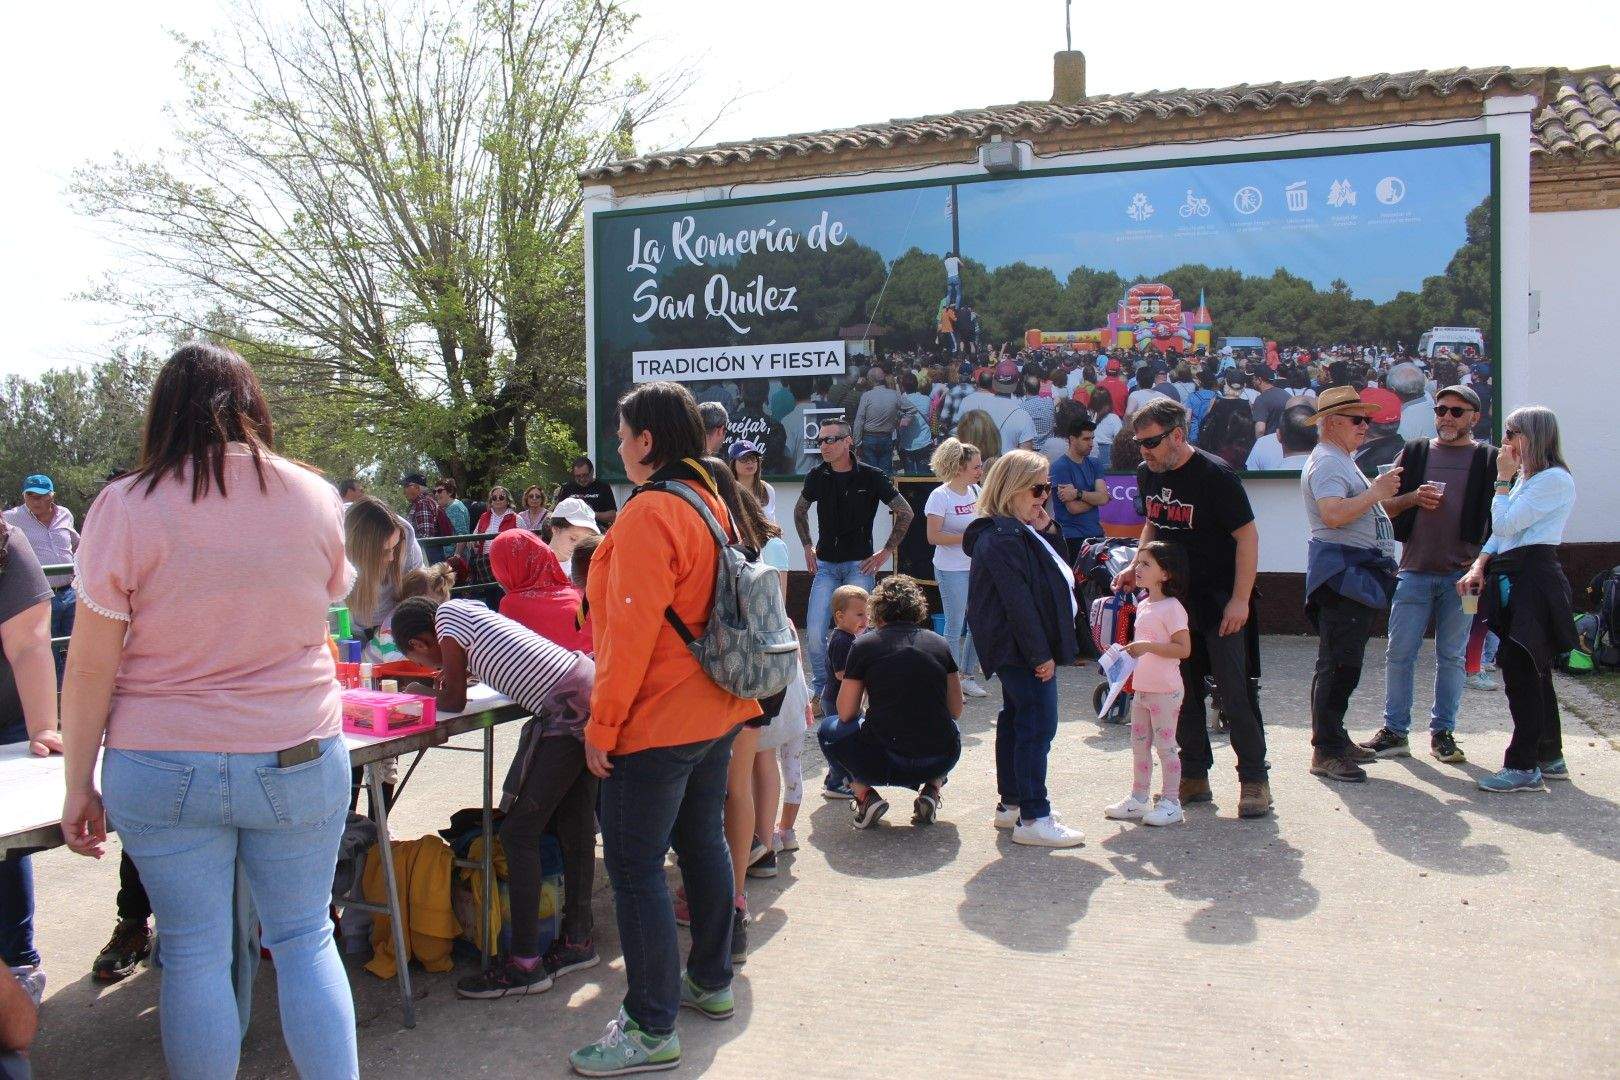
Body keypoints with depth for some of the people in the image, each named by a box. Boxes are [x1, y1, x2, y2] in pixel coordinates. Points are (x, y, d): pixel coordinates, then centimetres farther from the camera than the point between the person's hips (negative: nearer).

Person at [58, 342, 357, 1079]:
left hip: (163, 769, -1)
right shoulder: (314, 497, -3)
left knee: (194, 955, 12)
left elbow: (91, 666, -6)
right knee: (306, 940, 14)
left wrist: (78, 784, 2)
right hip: (299, 759, 2)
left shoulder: (126, 506, -9)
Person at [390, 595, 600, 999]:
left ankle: (525, 965, 4)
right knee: (574, 826, 17)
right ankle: (577, 940, 28)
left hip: (567, 712, -10)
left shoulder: (448, 614, 1)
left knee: (519, 833, -1)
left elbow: (454, 700, 5)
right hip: (592, 685, 10)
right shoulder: (472, 611, 25)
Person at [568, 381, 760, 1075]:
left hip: (656, 724, -10)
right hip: (715, 711, 10)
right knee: (702, 842, 19)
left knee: (634, 869, -2)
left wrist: (602, 724, -15)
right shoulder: (713, 502, 9)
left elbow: (631, 632, -22)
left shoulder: (649, 513, -19)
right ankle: (711, 982, 32)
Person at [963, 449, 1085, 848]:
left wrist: (1047, 529, 4)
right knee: (1038, 726, -9)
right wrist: (1041, 653, -22)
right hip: (1021, 649, -11)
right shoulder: (1003, 537, -19)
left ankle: (1011, 804, 27)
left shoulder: (1020, 531, 14)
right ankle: (1032, 819, -6)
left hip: (1017, 649, 11)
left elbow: (1056, 570, 19)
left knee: (1015, 720, 16)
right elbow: (1018, 601, -23)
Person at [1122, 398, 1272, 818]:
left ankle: (1254, 779, 8)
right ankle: (1194, 778, 21)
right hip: (1173, 600, 7)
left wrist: (1240, 599, -19)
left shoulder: (1215, 475, -16)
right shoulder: (1147, 474, 5)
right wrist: (1136, 567, 6)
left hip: (1219, 603, -7)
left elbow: (1247, 536, -15)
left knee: (1235, 693, -4)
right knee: (1182, 692, 10)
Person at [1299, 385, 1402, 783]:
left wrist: (1389, 495, 21)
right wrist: (1376, 492, -20)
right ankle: (1325, 751, -8)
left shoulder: (1342, 462, 24)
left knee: (1344, 661, 14)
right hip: (1342, 570, -11)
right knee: (1338, 663, -11)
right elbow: (1333, 514, -27)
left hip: (1359, 573, 11)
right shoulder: (1326, 462, -12)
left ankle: (1335, 739, 22)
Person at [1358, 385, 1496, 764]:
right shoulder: (1414, 453, 11)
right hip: (1415, 571, 2)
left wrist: (1483, 560, -7)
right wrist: (1412, 498, -8)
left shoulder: (1489, 459, 5)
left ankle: (1443, 732, 15)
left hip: (1462, 574, -1)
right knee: (1398, 654, 0)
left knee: (1451, 657, 5)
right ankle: (1395, 731, 9)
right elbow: (1384, 507, 11)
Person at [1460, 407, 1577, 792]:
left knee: (1520, 670, -11)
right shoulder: (1526, 479, 22)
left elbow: (1505, 523, -15)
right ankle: (1549, 758, 23)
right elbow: (1500, 530, 20)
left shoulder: (1554, 479, -10)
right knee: (1533, 672, 14)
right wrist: (1479, 566, 6)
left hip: (1533, 579, -10)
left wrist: (1503, 480, -5)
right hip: (1514, 580, 10)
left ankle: (1524, 766, -8)